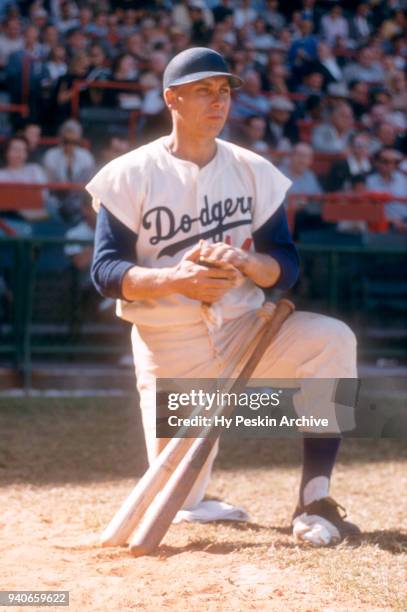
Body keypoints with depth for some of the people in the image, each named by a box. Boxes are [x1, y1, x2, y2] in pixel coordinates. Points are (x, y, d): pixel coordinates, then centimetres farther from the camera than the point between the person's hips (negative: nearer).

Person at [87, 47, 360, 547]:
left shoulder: (254, 172, 2)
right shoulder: (131, 176, -5)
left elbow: (287, 266, 0)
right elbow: (105, 271, -11)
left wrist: (244, 264, -24)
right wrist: (175, 279, -29)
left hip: (245, 330, 2)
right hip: (168, 347, -2)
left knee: (334, 339, -29)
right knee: (181, 504, -4)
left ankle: (314, 502, -24)